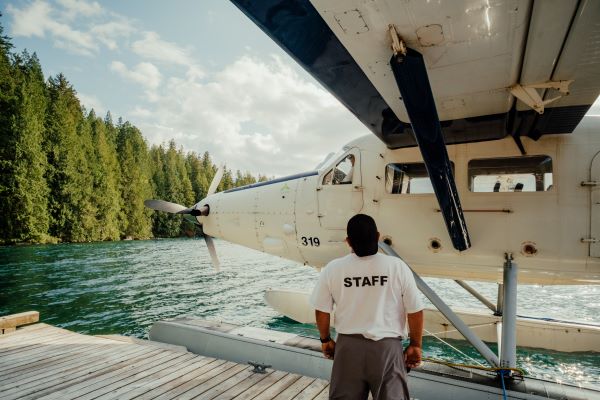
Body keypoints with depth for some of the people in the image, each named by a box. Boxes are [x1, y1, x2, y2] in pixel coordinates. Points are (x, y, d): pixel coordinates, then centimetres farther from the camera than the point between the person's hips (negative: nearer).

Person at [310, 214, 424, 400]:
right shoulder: (398, 267, -11)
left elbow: (322, 311, 0)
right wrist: (415, 345, 10)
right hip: (387, 346, -1)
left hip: (348, 346, 1)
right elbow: (415, 312, -5)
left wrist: (325, 340, 16)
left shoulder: (333, 269, -9)